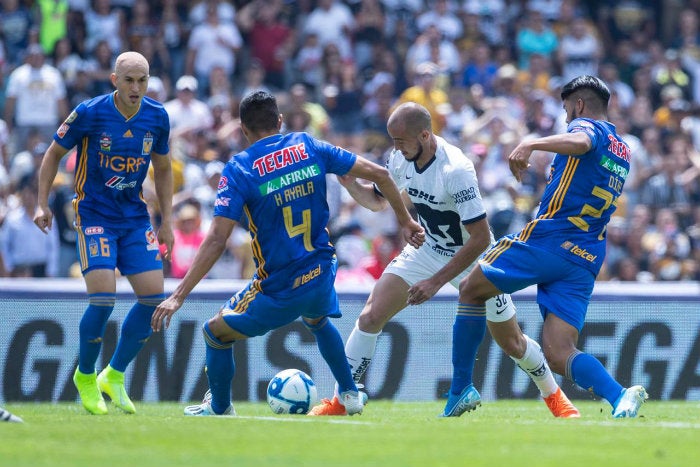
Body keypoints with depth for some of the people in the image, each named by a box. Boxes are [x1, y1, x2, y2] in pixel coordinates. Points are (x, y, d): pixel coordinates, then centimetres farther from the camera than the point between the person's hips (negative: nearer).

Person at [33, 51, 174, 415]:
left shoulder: (157, 117, -2)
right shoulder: (89, 113, -14)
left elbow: (163, 169, 13)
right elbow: (54, 153, 0)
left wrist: (166, 221, 9)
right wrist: (42, 204, -7)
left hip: (135, 217, 5)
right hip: (94, 215, -5)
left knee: (154, 296, -5)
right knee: (103, 298, -17)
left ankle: (115, 374, 14)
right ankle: (85, 377, 7)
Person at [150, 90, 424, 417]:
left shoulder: (238, 169, -11)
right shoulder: (308, 147, 1)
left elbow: (217, 240, -19)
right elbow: (378, 174, 1)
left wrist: (179, 295, -18)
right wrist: (405, 221, 15)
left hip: (278, 291, -5)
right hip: (321, 276, 5)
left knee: (216, 333, 18)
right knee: (318, 322, 39)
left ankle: (219, 410, 30)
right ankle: (350, 394, 44)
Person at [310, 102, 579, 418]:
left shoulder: (456, 170, -33)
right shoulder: (401, 159, -12)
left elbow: (481, 238, -33)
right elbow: (377, 200, 8)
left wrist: (436, 281, -34)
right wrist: (349, 182, -15)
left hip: (473, 257, -5)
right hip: (427, 249, 5)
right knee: (371, 316, -9)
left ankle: (554, 396, 26)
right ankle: (341, 399, -1)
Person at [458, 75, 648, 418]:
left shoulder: (586, 125, -1)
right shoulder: (622, 151, 25)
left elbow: (580, 142, -26)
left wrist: (532, 144, -41)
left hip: (547, 239, -7)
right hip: (587, 261, 7)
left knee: (471, 288, 12)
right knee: (559, 355, -4)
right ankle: (620, 397, -30)